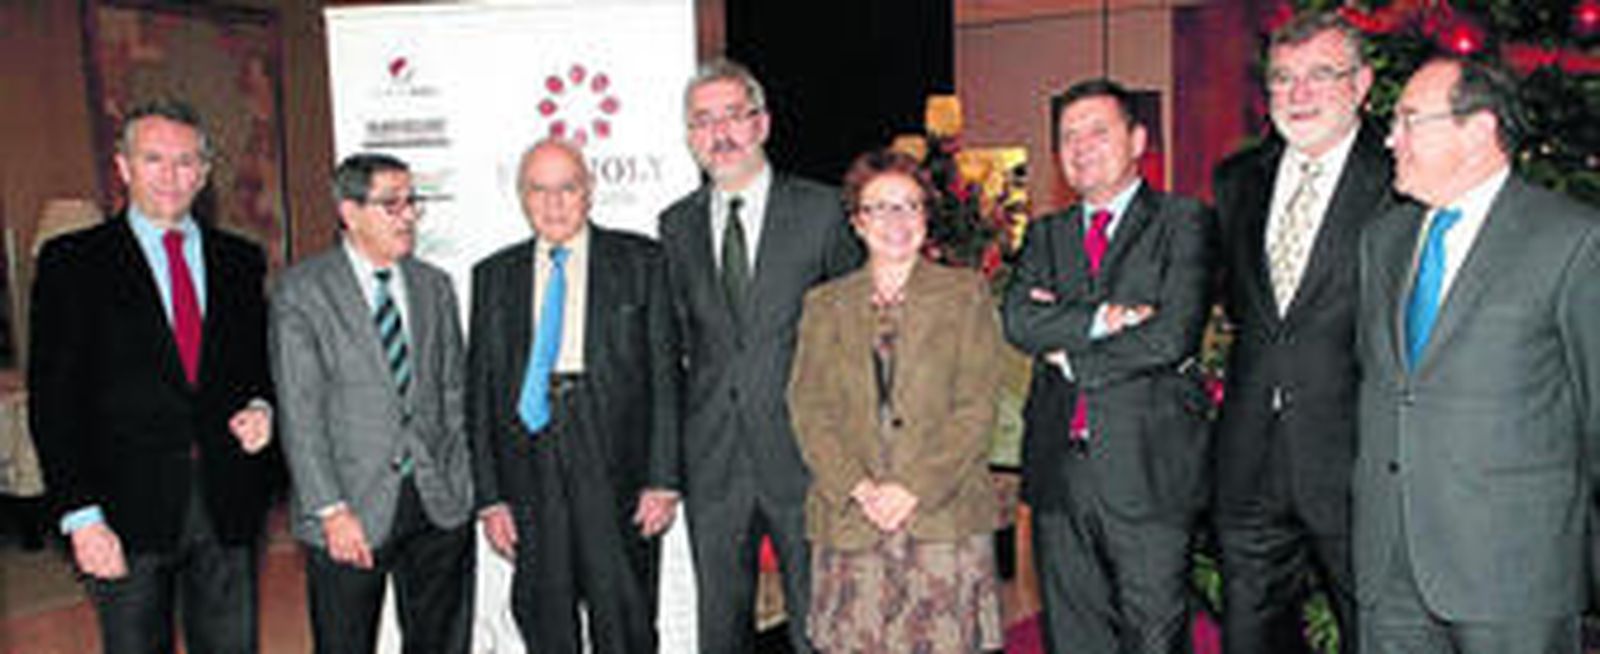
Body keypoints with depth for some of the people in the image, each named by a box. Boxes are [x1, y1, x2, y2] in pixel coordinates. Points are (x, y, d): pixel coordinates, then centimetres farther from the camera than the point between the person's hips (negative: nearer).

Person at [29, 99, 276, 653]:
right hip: (129, 511, -3)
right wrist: (80, 516, -11)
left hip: (228, 504, 3)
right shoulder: (72, 262, 0)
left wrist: (261, 408, -5)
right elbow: (53, 400, -4)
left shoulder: (241, 260, 10)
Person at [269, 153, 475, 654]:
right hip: (350, 508, -4)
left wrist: (460, 480, 5)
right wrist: (331, 511, -14)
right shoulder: (301, 291, -5)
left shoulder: (434, 285, 10)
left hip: (440, 504, 4)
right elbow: (299, 413, -9)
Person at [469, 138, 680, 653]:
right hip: (529, 470, 3)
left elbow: (665, 373, 0)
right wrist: (490, 496, 2)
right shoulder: (494, 276, 10)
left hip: (615, 466, -2)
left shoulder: (640, 261, 4)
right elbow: (480, 388, 9)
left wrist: (663, 479, -7)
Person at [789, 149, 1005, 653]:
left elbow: (976, 406, 0)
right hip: (848, 519, 1)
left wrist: (914, 488, -10)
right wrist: (858, 488, -9)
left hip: (946, 514, -1)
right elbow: (809, 409, 6)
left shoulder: (965, 294, 9)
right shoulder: (825, 305, 14)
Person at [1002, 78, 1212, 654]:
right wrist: (1103, 317, -14)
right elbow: (1018, 320, -3)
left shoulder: (1181, 221, 2)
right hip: (1059, 468, 4)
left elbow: (1174, 336, -12)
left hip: (1148, 468, -4)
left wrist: (1071, 357, -5)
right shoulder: (1046, 234, 15)